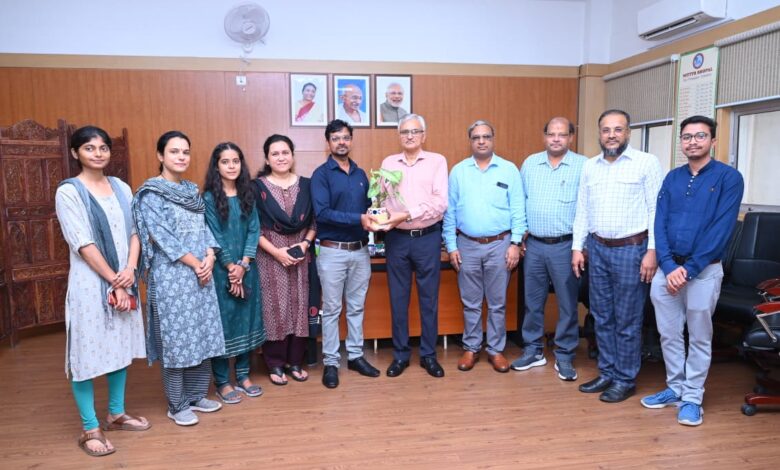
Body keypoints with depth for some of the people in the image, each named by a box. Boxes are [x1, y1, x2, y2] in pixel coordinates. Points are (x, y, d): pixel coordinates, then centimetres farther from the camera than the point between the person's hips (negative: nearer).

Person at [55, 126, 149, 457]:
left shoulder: (121, 188, 8)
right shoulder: (68, 192, -8)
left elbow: (134, 231, 5)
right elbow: (83, 244, -13)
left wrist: (130, 271, -10)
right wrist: (114, 282, -13)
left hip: (124, 281, 6)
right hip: (90, 283, -5)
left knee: (121, 347, 14)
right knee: (88, 351, 1)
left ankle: (116, 414, 30)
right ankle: (90, 429, 14)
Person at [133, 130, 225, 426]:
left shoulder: (192, 190, 12)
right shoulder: (150, 193, -7)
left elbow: (204, 228, 10)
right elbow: (162, 237, -14)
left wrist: (209, 259, -7)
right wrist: (196, 264, -13)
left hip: (201, 274, 6)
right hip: (170, 276, -6)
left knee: (203, 335, 10)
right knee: (175, 339, 1)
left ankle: (196, 396, 25)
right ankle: (177, 405, 15)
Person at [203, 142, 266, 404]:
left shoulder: (247, 195, 7)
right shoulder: (209, 198, -6)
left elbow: (254, 230, 1)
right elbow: (215, 237, -9)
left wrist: (243, 265, -10)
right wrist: (231, 268, -11)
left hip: (247, 269, 5)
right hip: (221, 270, -4)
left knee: (246, 319, 10)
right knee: (222, 322, 2)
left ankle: (243, 376, 23)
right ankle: (222, 382, 13)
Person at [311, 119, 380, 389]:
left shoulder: (360, 174, 10)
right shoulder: (321, 174, -7)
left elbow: (368, 206, 13)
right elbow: (322, 213, -18)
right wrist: (358, 219, -23)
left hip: (360, 250, 5)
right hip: (333, 251, -5)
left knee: (357, 307, 13)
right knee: (331, 310, 4)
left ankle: (356, 356, 26)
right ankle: (330, 363, 15)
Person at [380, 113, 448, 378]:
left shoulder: (437, 161, 0)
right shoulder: (388, 163, 8)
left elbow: (440, 202, -11)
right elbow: (381, 199, 4)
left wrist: (407, 215, -18)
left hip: (427, 237, -2)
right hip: (396, 238, 2)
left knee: (429, 298, 7)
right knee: (398, 298, 8)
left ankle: (428, 354, 21)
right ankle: (400, 354, 22)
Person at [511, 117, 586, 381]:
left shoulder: (583, 166, -4)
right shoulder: (530, 163, 7)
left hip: (565, 246, -3)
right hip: (533, 245, 3)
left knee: (567, 304, 5)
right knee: (532, 302, 12)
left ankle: (564, 357, 19)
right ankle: (533, 350, 26)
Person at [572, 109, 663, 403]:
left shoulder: (647, 163, -5)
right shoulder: (589, 166, 9)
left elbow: (656, 210, -8)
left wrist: (652, 251, -13)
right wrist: (577, 247, 7)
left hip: (631, 249, -5)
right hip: (597, 248, 5)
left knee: (627, 321, 4)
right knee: (602, 316, 12)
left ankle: (625, 380, 17)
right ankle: (607, 373, 26)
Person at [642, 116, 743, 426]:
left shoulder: (728, 177, -5)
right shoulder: (672, 178, 8)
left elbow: (721, 230, -13)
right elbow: (659, 224, 2)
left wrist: (688, 269, -17)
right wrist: (668, 266, -11)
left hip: (703, 271, -4)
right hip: (667, 268, 4)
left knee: (699, 337, 7)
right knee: (669, 333, 11)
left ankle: (692, 398, 19)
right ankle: (675, 388, 27)